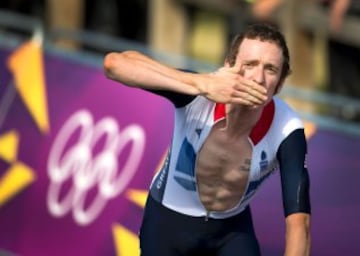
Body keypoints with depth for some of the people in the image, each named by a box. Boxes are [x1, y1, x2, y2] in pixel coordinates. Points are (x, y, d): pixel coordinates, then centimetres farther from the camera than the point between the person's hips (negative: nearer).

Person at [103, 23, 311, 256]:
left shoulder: (287, 130, -29)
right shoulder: (199, 96, -32)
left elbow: (298, 219, -34)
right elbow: (114, 63, -46)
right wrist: (201, 84, -57)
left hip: (232, 228, 1)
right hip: (168, 220, 0)